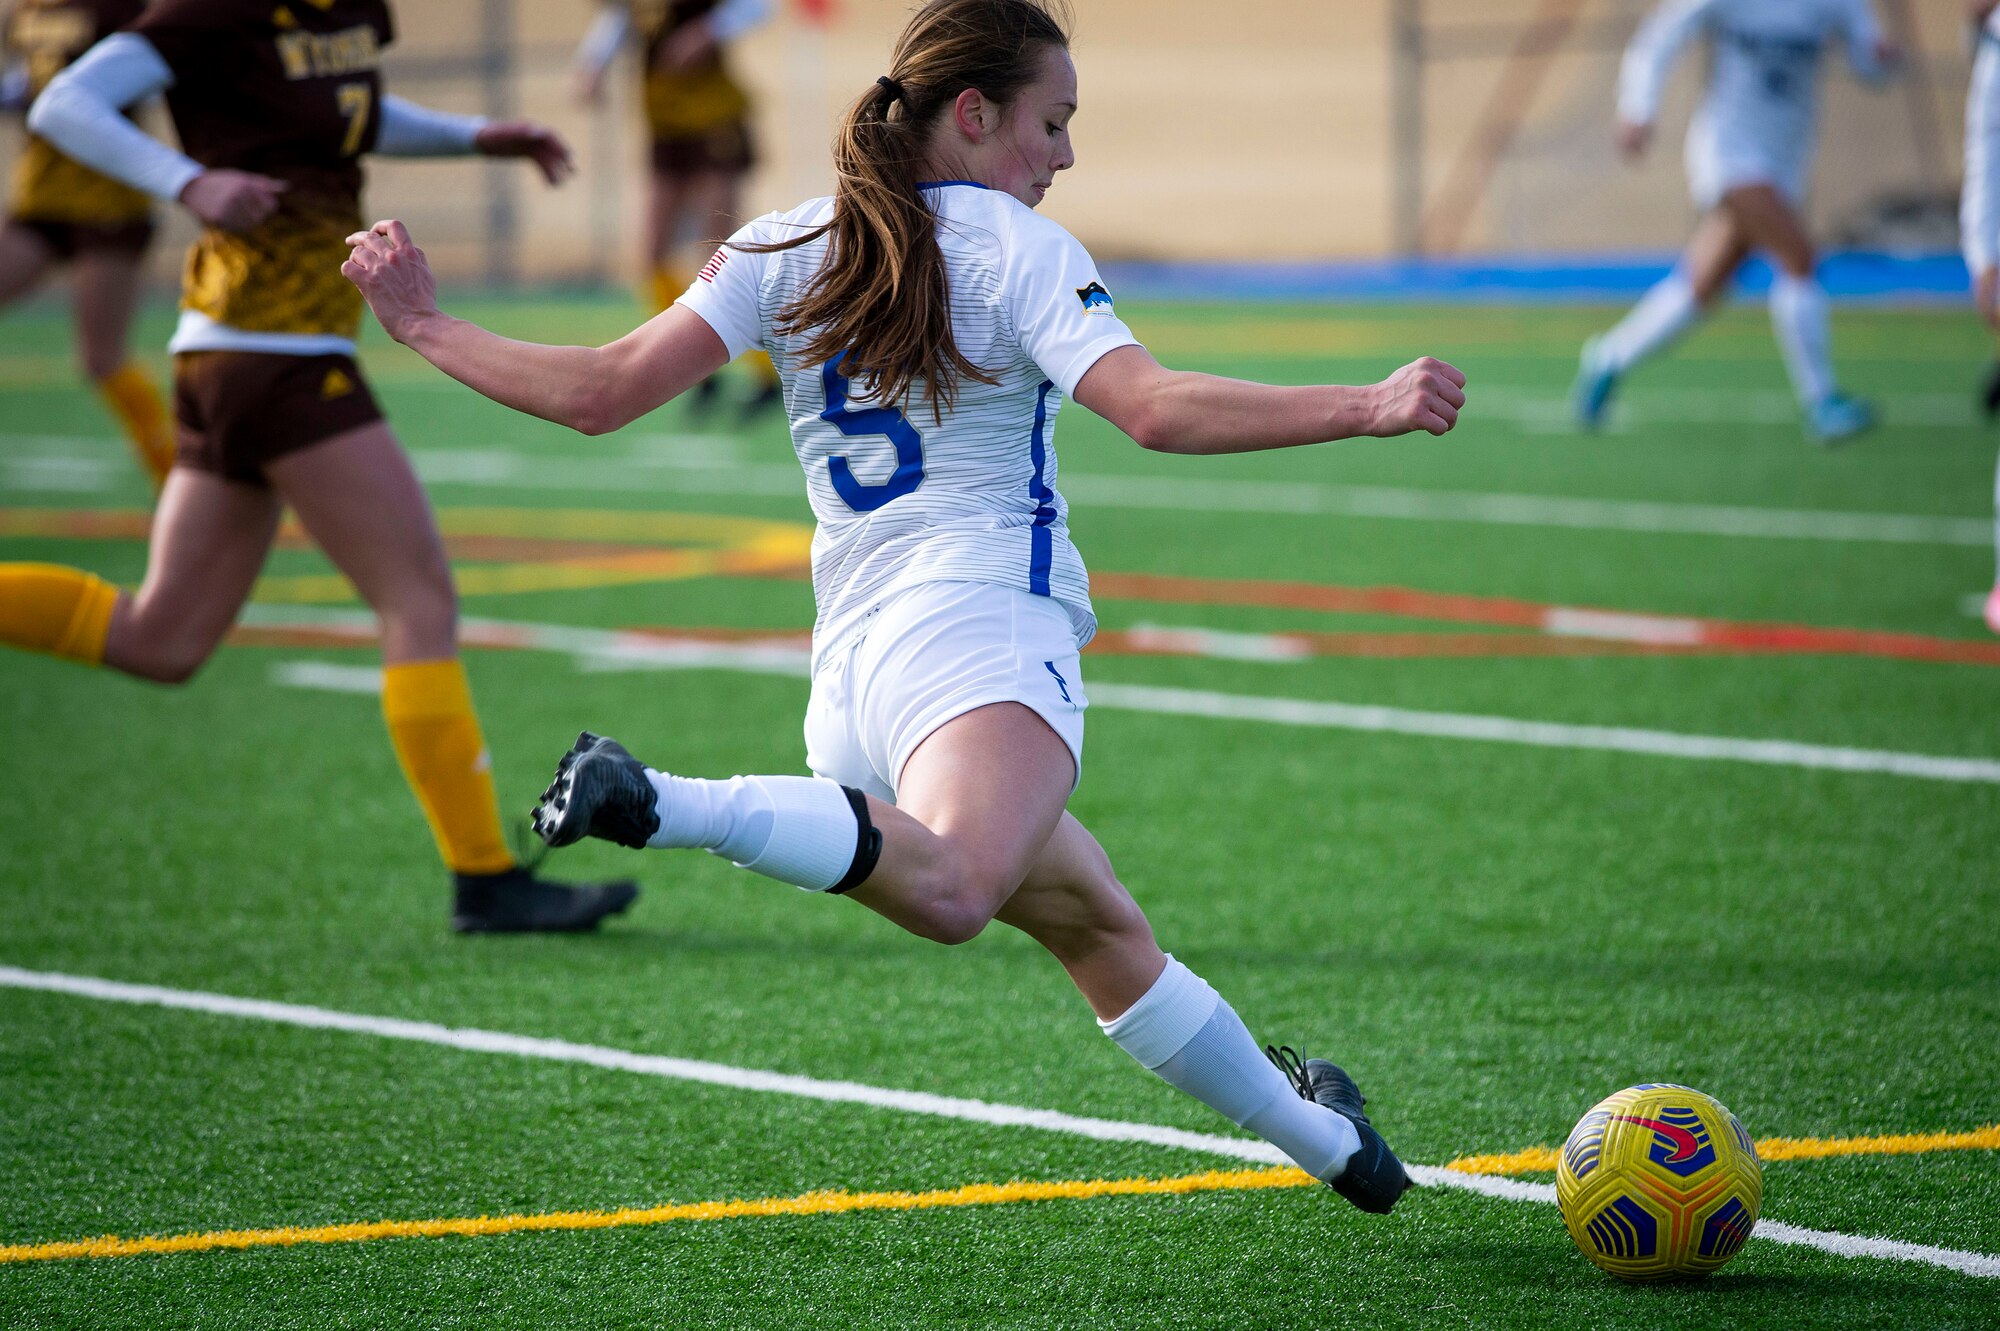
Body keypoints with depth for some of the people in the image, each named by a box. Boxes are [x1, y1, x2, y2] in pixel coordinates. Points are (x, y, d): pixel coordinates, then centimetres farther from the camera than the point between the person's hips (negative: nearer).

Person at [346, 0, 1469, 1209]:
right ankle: (673, 806, -55)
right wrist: (1367, 408, -13)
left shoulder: (785, 250, 16)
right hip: (981, 626, -8)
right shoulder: (1017, 250, 2)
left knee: (1103, 927, 22)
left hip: (850, 662, 8)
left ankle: (1322, 1139, 33)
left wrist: (422, 326, 22)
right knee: (948, 889, -38)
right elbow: (1156, 410, -13)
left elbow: (598, 393, 8)